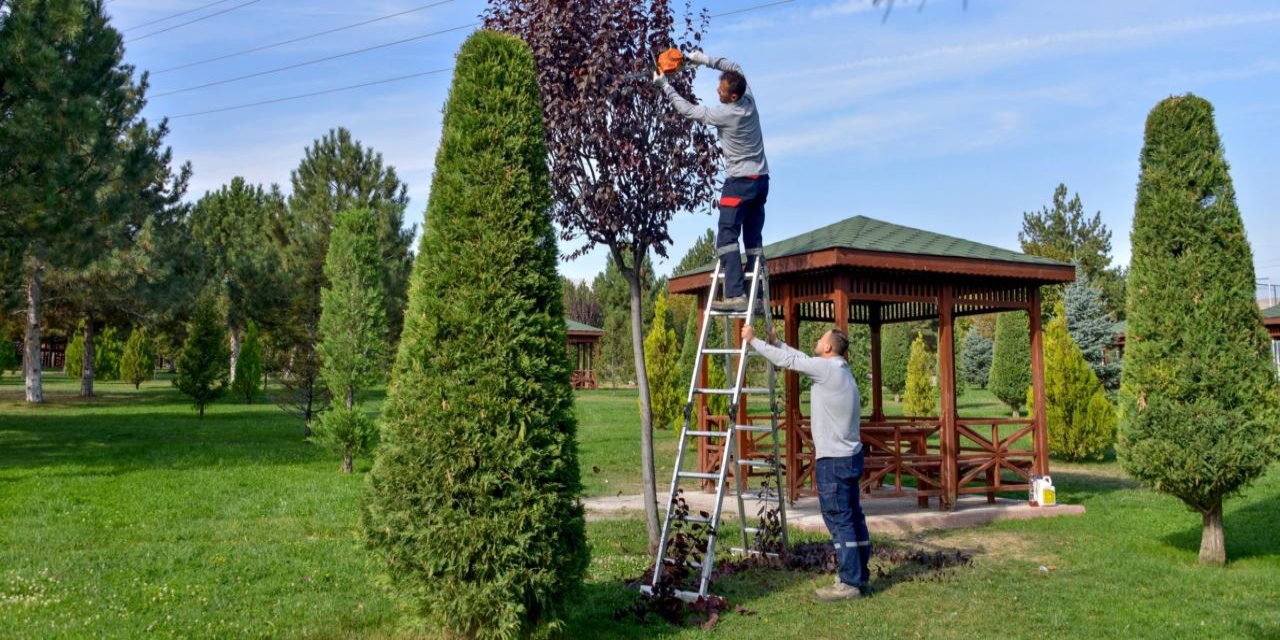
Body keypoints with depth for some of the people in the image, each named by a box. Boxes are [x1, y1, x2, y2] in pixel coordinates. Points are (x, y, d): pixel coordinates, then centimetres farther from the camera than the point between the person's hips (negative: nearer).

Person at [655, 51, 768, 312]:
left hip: (740, 181, -8)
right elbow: (733, 66, 18)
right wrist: (703, 59, 9)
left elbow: (688, 110, -4)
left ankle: (735, 295, -23)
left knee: (727, 238, -12)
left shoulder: (725, 114, -16)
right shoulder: (749, 100, 3)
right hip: (761, 179, 8)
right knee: (754, 240, 7)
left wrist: (664, 84, 4)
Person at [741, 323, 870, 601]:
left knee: (839, 520, -5)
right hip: (850, 456, 10)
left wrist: (753, 340, -1)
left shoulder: (827, 368, -14)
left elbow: (786, 360, -11)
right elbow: (800, 358, 24)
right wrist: (776, 342, 30)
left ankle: (849, 583, -1)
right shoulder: (838, 370, 13)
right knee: (853, 518, 13)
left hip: (833, 460, -10)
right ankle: (860, 576, 21)